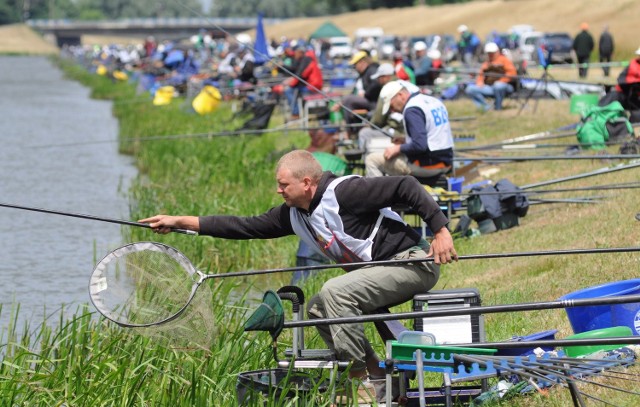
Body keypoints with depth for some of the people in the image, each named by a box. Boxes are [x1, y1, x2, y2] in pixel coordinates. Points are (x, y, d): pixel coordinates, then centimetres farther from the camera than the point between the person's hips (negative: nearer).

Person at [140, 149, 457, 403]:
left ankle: (360, 383, -18)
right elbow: (247, 226, 8)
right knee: (317, 308, 8)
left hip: (413, 262, -10)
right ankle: (377, 381, 5)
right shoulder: (294, 215, 7)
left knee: (335, 292, -24)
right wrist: (180, 222, 5)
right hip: (377, 269, 10)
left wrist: (440, 230, -24)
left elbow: (405, 186, -20)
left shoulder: (345, 192, -19)